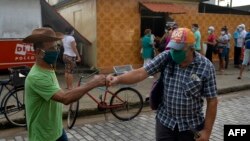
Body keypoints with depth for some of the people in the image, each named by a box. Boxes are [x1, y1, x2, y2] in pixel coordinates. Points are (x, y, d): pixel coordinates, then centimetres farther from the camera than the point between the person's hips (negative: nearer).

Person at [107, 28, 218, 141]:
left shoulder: (206, 67, -14)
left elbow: (212, 101, -9)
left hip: (191, 126, -1)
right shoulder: (166, 57, -10)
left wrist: (207, 130, -8)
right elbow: (142, 72, -16)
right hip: (165, 121, 2)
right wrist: (118, 79, -32)